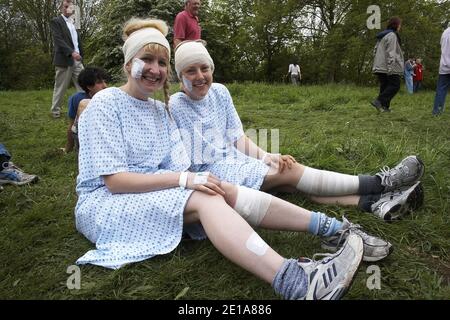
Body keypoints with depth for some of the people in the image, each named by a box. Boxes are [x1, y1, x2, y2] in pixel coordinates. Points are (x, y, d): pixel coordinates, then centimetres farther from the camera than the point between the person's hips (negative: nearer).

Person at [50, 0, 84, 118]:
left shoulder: (73, 23, 20)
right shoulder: (56, 21, -1)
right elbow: (58, 39, -14)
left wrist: (80, 55, 10)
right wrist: (71, 52, -27)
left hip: (77, 60, 6)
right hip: (64, 60, -6)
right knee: (60, 88, 1)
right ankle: (55, 111, 14)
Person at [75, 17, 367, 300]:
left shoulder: (160, 111, 10)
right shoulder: (106, 104, -10)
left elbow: (178, 168, -1)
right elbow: (114, 180, -19)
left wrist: (188, 178, -24)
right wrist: (182, 180, -27)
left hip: (150, 193, 6)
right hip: (104, 202, -5)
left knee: (222, 190, -21)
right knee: (204, 198, -31)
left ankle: (327, 226, -24)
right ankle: (290, 280, -48)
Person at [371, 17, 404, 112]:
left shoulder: (382, 36, 20)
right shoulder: (392, 35, -9)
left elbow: (376, 50, 23)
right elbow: (390, 53, -18)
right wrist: (390, 68, -23)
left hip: (380, 66, 9)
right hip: (388, 67, -9)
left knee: (384, 86, 9)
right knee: (394, 85, -5)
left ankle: (384, 106, 7)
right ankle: (379, 101, -15)